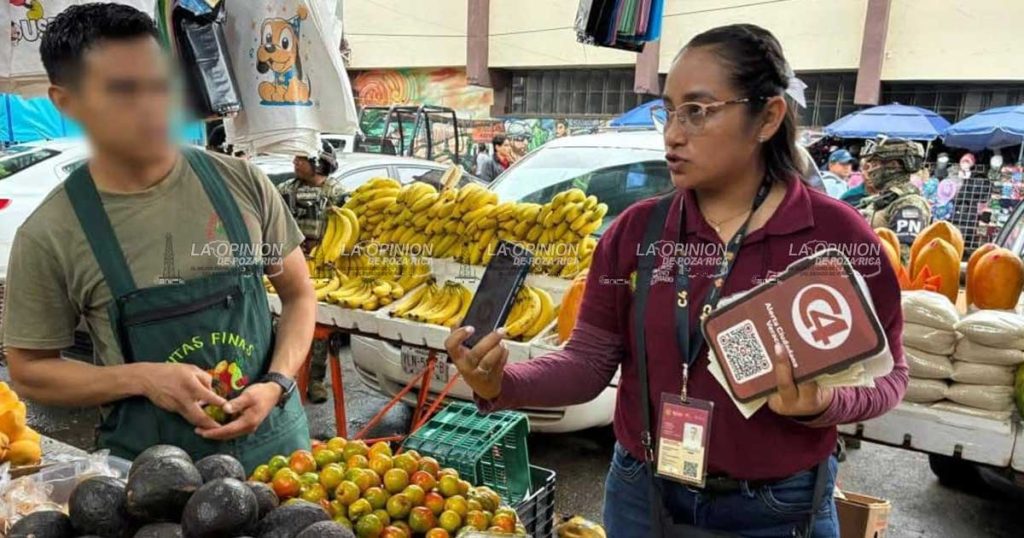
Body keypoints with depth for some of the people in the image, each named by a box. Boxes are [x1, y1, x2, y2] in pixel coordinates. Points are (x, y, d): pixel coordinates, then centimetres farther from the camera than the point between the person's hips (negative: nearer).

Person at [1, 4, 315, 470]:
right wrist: (142, 379, -17)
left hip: (273, 436, 2)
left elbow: (298, 294, 3)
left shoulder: (242, 184, -7)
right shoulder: (50, 235, -10)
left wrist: (276, 385, -12)